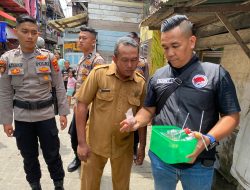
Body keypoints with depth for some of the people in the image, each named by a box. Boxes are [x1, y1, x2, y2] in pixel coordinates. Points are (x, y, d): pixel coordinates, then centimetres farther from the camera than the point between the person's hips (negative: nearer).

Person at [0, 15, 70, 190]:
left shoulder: (49, 57, -3)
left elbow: (59, 87, 0)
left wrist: (63, 112, -2)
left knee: (52, 153, 10)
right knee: (29, 155, 16)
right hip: (21, 117, 1)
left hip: (46, 114, -1)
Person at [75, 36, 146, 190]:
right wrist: (82, 142, -11)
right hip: (95, 143, -1)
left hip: (124, 146, 2)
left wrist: (142, 146, 7)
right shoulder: (98, 73, -13)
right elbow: (82, 105, -10)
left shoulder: (141, 83, -6)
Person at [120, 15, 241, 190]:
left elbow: (232, 116, -7)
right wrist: (137, 122, -12)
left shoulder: (216, 73, -8)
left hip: (199, 162, -2)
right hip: (160, 158, 3)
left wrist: (209, 139, -22)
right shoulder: (157, 76, 2)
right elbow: (149, 110, 9)